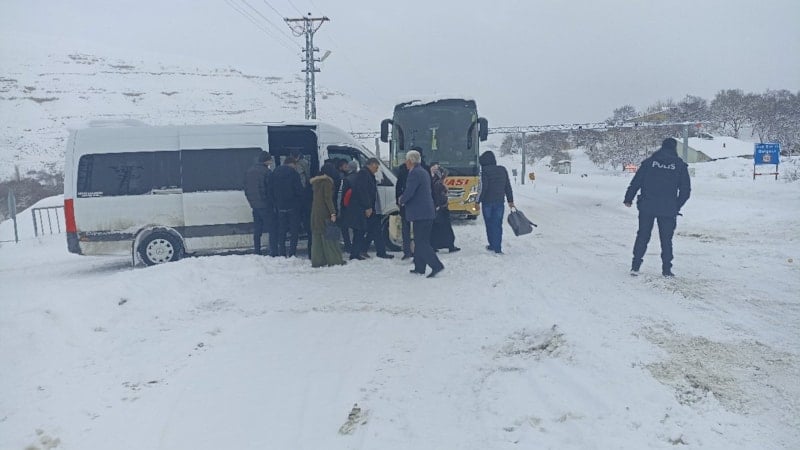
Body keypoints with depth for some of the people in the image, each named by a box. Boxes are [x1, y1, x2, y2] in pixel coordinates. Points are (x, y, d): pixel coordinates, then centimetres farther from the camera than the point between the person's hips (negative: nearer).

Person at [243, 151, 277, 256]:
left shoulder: (249, 171, 10)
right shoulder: (267, 172, -13)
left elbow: (246, 189, 15)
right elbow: (270, 191, -13)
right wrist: (274, 204, -5)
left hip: (255, 205, 7)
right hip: (266, 206, -7)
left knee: (257, 229, 14)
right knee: (273, 228, -1)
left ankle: (256, 250, 16)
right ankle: (273, 251, -6)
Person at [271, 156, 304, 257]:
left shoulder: (275, 173, 7)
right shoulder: (293, 172, -9)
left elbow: (272, 190, 8)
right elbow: (299, 189, -11)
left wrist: (276, 203, 12)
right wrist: (300, 202, 2)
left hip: (280, 206, 5)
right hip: (293, 206, -5)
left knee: (281, 230, 10)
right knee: (294, 230, 1)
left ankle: (282, 253, 10)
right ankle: (292, 252, -4)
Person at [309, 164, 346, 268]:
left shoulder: (315, 182, 14)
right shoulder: (327, 182, -11)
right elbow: (328, 198, -18)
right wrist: (333, 212, -19)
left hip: (315, 212, 8)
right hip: (324, 213, -8)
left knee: (317, 236, 9)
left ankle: (317, 261, 9)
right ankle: (334, 260, -2)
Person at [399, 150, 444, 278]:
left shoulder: (415, 173, -14)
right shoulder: (424, 172, 17)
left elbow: (408, 192, -21)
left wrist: (401, 200, -1)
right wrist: (404, 199, 17)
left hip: (420, 213, -10)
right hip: (428, 212, 10)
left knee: (421, 242, -7)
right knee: (421, 241, 15)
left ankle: (436, 265, -13)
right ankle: (419, 267, 21)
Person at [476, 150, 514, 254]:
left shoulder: (485, 171, -11)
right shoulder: (503, 170, 5)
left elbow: (484, 187, -16)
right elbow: (508, 187, 8)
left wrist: (478, 201, -9)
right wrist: (510, 200, 15)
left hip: (487, 202, -4)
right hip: (499, 202, 4)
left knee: (489, 224, 11)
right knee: (498, 224, 6)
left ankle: (493, 245, 18)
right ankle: (497, 248, 2)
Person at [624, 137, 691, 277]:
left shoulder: (649, 161, 3)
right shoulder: (680, 165, 3)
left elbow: (636, 181, 2)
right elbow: (686, 190, 4)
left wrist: (628, 198, 12)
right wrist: (677, 207, 14)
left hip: (647, 206, 1)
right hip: (668, 209, -1)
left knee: (642, 236, 9)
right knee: (666, 239, 8)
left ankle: (635, 266, 8)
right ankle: (666, 269, 9)